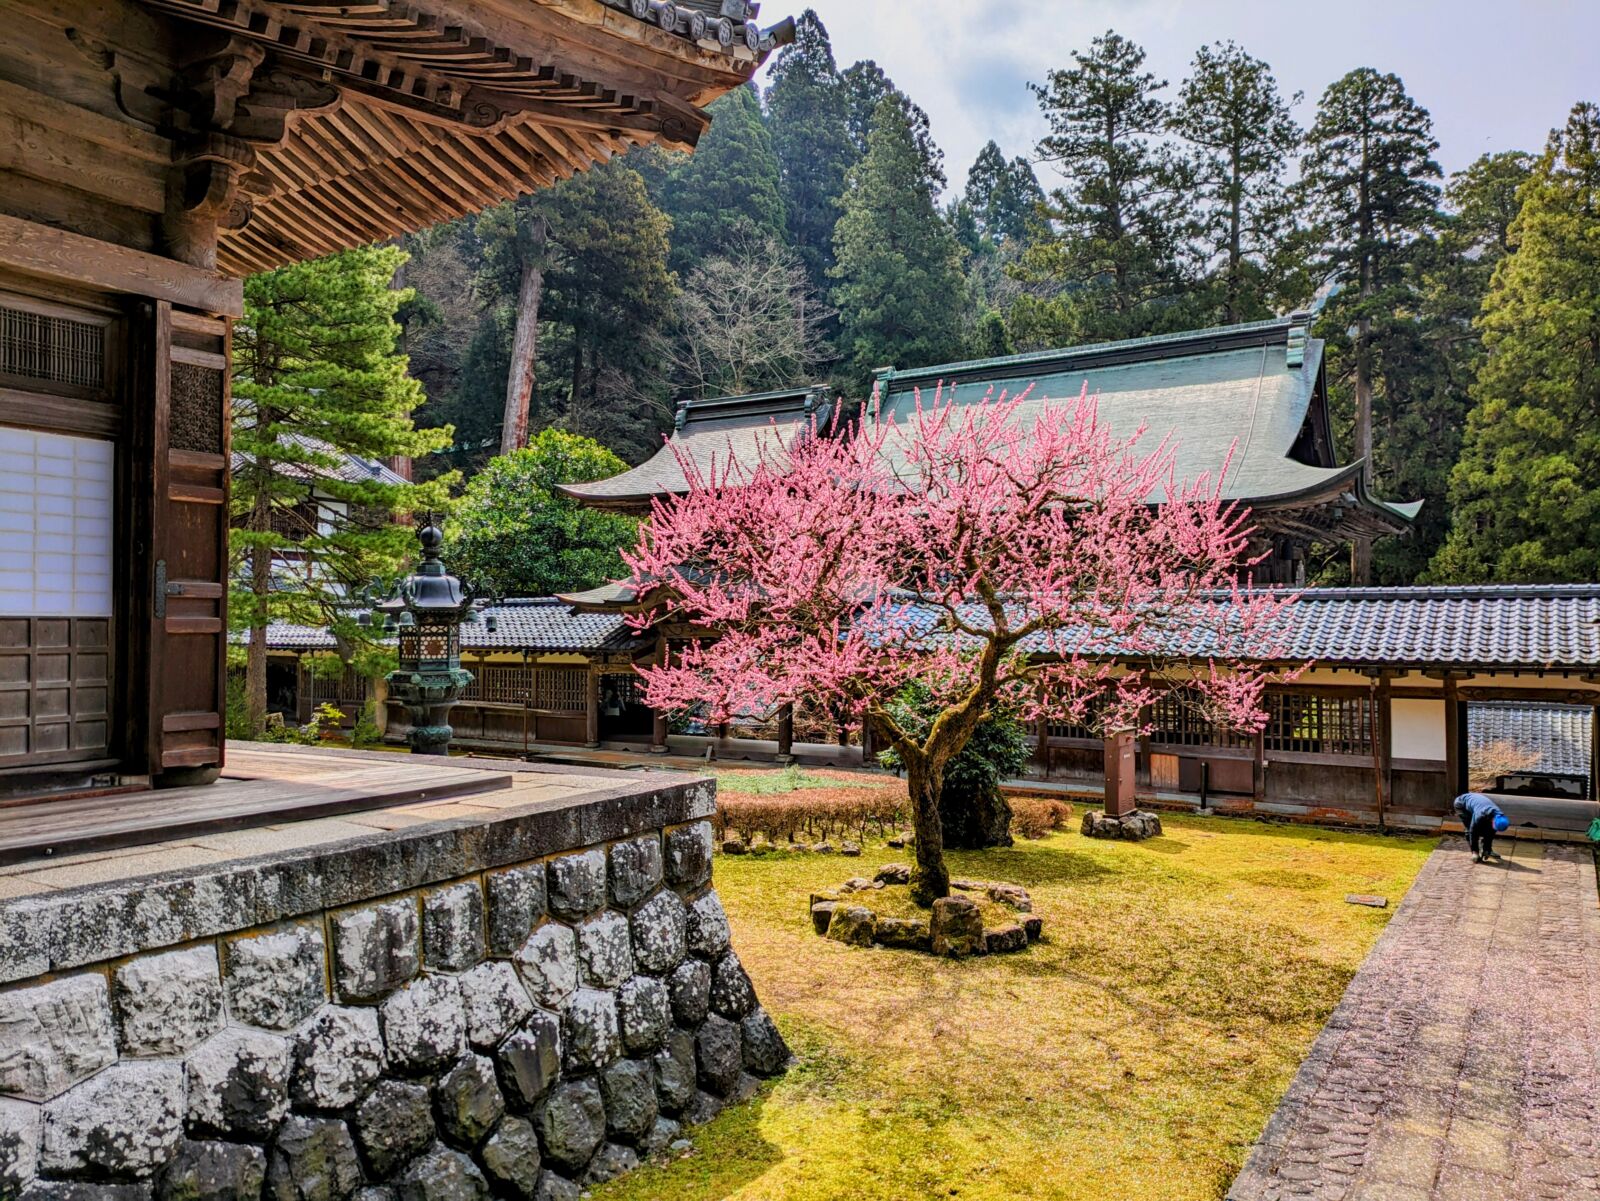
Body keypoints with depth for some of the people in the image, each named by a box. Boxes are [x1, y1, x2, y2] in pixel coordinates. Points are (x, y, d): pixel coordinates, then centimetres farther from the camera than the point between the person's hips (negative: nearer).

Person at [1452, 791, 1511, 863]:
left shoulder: (1498, 816, -22)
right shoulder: (1480, 816, -41)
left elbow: (1492, 833, -8)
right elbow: (1473, 831, -30)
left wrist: (1488, 849, -5)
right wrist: (1474, 851, -23)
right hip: (1462, 804, -6)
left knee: (1486, 830, -5)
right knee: (1471, 830, -20)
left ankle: (1486, 851, 7)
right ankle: (1475, 854, -13)